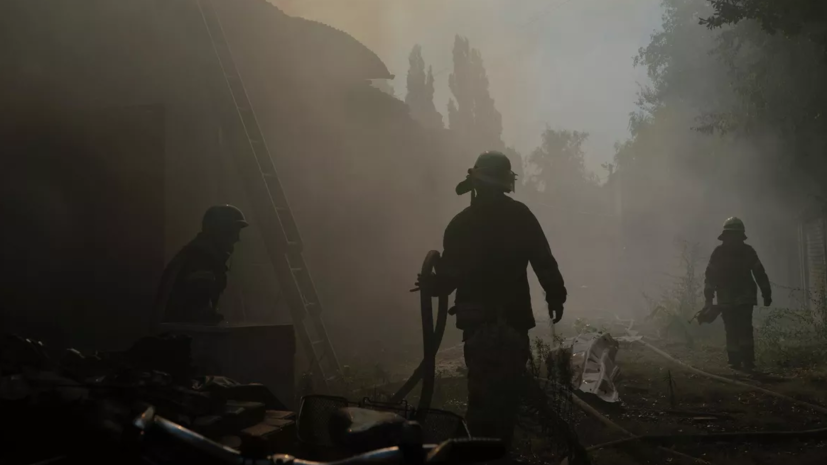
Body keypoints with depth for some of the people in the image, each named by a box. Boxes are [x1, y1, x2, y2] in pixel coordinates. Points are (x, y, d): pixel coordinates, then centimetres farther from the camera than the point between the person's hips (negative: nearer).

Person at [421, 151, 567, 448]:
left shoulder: (461, 223, -4)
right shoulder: (520, 216, -2)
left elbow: (449, 275, -8)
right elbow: (544, 261, -5)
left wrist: (430, 284, 10)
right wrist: (555, 295, 4)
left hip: (477, 320, 0)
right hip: (514, 318, 0)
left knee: (482, 389, 8)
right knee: (507, 389, 7)